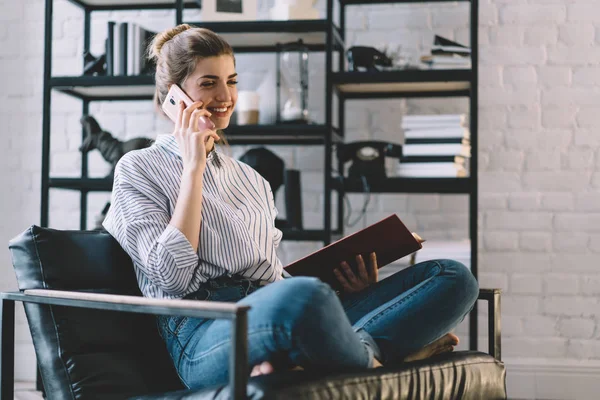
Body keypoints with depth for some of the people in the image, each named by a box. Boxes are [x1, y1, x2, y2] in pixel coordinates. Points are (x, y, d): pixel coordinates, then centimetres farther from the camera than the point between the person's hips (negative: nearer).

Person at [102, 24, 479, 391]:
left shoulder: (250, 178, 28)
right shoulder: (139, 168, 10)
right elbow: (173, 275, -5)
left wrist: (344, 280, 5)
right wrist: (194, 167, -1)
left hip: (275, 317, 7)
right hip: (207, 332, -7)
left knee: (454, 276, -10)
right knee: (304, 295, -43)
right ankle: (371, 362, -11)